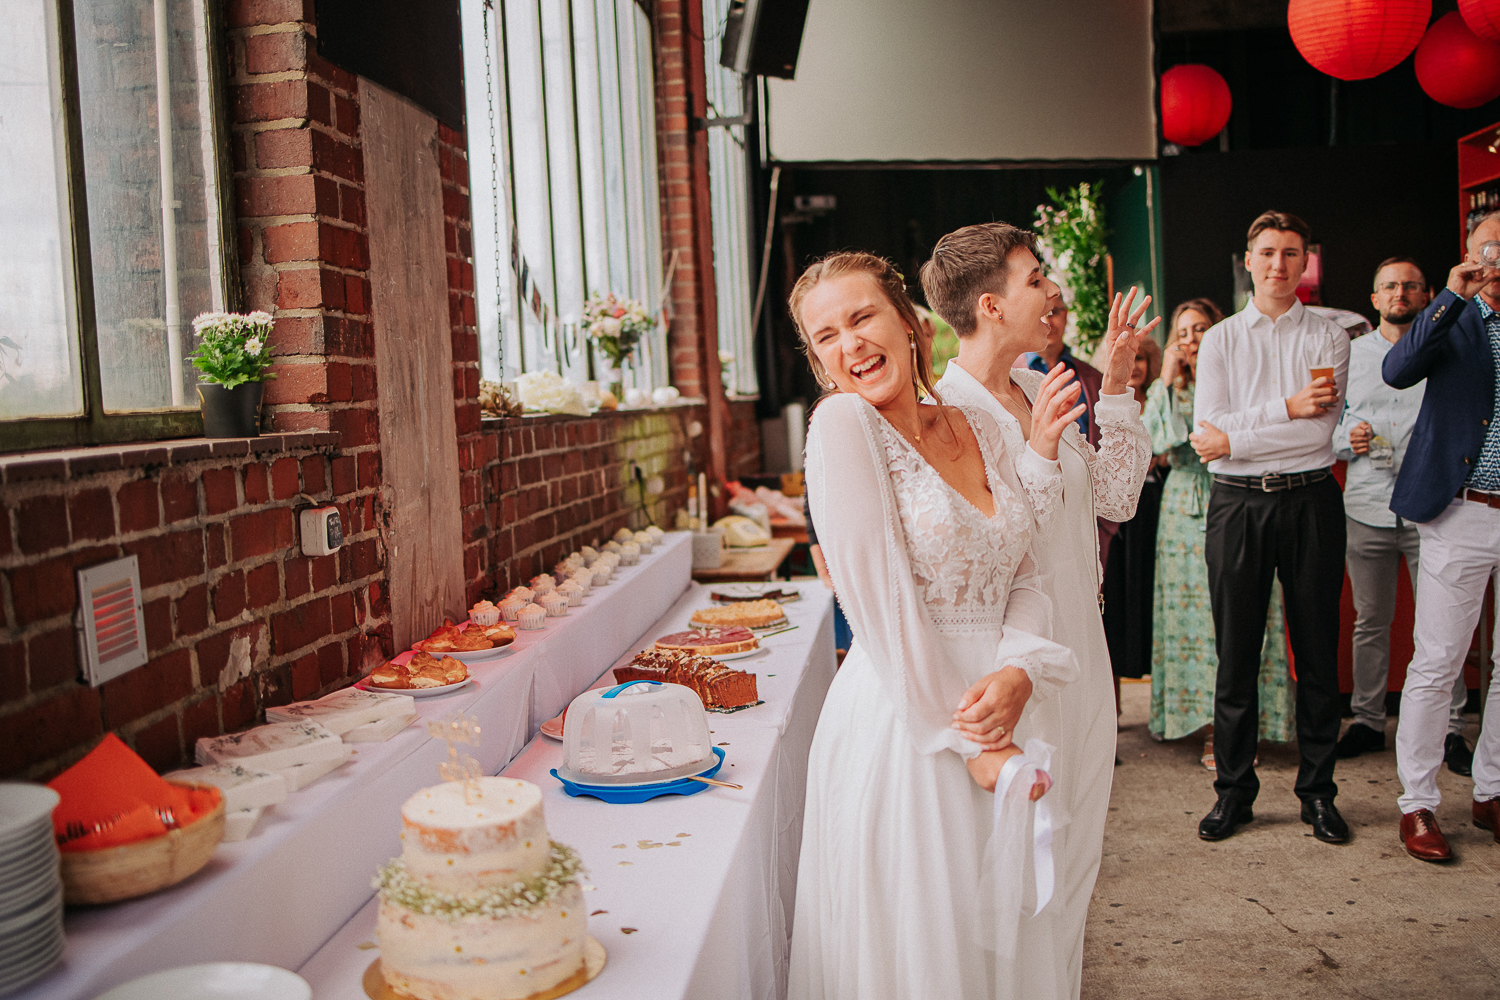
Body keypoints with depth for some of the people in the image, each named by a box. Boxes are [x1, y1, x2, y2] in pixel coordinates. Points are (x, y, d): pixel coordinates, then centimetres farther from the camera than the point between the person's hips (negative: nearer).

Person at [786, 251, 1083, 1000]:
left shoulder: (979, 430, 7)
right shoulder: (843, 422, -11)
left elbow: (1023, 580, 6)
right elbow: (882, 604, -16)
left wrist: (1017, 672, -15)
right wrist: (967, 742, -15)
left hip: (994, 727, 6)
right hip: (900, 733, -6)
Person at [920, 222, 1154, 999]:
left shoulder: (1042, 389, 6)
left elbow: (1116, 497, 10)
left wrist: (1115, 386, 4)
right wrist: (1040, 446, -25)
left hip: (1077, 651, 8)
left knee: (1076, 851, 19)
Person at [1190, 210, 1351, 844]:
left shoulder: (1328, 338, 7)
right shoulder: (1219, 341, 9)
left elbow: (1320, 432, -7)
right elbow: (1207, 431, -4)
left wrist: (1235, 438, -10)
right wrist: (1287, 408, -12)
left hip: (1309, 500, 0)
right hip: (1237, 502, 0)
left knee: (1317, 649, 6)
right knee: (1236, 652, 4)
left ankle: (1317, 791, 19)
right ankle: (1234, 789, 15)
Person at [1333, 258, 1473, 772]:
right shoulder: (1351, 353, 12)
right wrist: (1346, 438, -7)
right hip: (1366, 508, 1)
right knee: (1370, 622, 8)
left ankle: (1449, 729, 10)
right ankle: (1368, 720, 19)